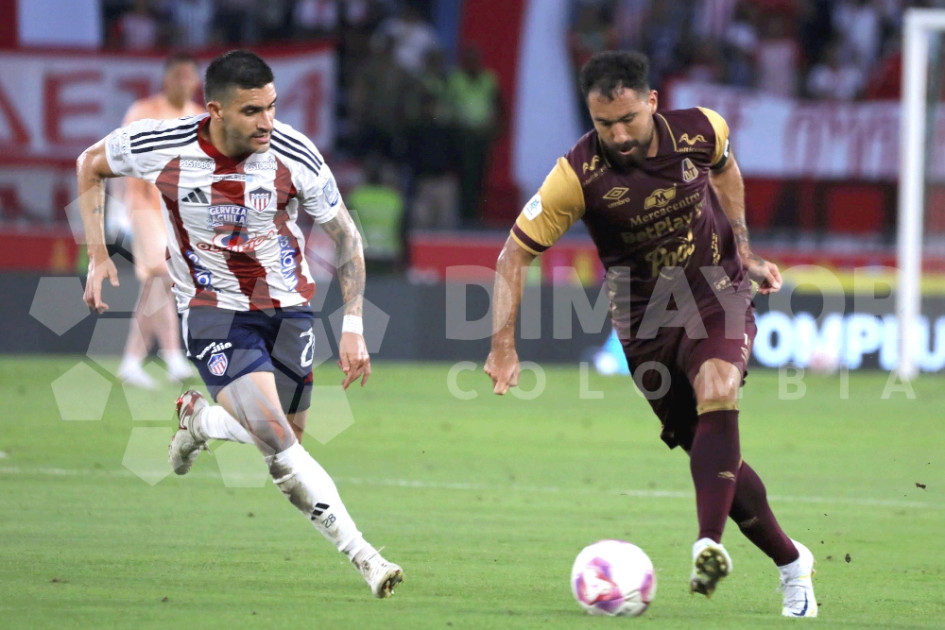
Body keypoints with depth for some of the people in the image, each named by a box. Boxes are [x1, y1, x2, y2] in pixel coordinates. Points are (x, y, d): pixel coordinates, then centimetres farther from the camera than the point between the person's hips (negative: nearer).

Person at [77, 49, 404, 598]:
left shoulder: (295, 156, -17)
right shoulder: (161, 146, -18)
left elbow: (346, 236, -3)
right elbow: (91, 165, 4)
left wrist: (354, 326, -7)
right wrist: (99, 256, 0)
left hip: (288, 306, 3)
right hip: (213, 309, -3)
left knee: (283, 441, 10)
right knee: (280, 448, -20)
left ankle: (200, 418, 40)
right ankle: (362, 556, -15)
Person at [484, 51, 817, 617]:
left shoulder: (700, 130, -14)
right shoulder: (578, 175, -21)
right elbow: (515, 255, -15)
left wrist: (744, 252, 10)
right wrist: (504, 348, -22)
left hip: (719, 296, 0)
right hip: (645, 320, 0)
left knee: (717, 395, -30)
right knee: (711, 452, 4)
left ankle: (710, 546, -41)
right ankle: (792, 562, 23)